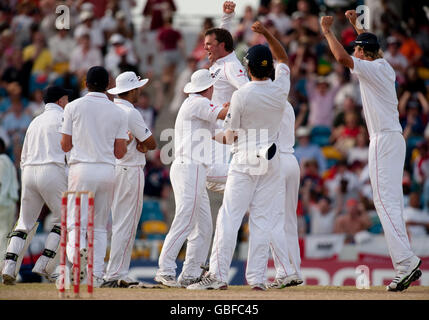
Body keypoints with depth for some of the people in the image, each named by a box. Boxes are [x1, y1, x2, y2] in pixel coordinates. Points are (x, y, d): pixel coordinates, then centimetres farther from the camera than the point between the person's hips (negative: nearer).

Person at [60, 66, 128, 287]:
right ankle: (97, 273, 4)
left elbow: (65, 146, 4)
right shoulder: (118, 113, 6)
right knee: (100, 226, 11)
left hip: (81, 169, -2)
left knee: (76, 222, -4)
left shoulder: (74, 107, 1)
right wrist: (127, 138, 25)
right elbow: (120, 153, 3)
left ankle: (77, 246, -36)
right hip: (107, 171, 2)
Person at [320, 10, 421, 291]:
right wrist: (356, 25, 43)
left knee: (385, 201, -15)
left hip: (385, 139, -10)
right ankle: (405, 267, 6)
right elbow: (372, 47, 37)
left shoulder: (371, 69, -11)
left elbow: (342, 57, -23)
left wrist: (327, 31, -10)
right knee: (393, 202, 9)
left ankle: (406, 261, -25)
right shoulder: (385, 67, 15)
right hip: (395, 139, 10)